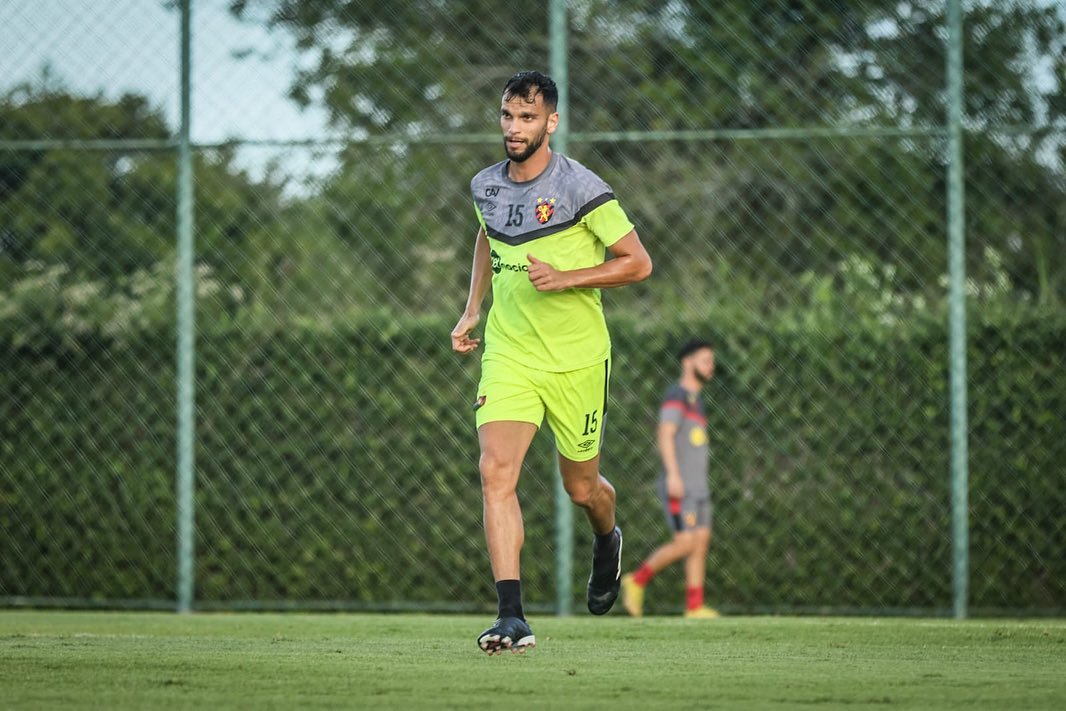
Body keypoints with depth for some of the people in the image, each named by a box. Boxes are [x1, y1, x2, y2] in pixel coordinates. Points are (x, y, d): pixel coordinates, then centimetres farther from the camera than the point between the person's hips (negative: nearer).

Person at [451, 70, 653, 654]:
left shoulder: (581, 188, -12)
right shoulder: (485, 187, 4)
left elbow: (637, 262, -8)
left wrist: (565, 279, -19)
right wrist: (472, 310, 18)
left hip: (576, 359, -3)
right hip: (508, 354, 3)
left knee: (581, 487, 11)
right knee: (497, 472, -18)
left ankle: (608, 540, 50)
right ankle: (512, 617, -22)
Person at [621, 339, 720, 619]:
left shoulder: (695, 401, 21)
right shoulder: (676, 394, -7)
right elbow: (665, 435, -18)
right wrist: (673, 475, -27)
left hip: (697, 485, 9)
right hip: (679, 484, -9)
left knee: (701, 542, 1)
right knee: (685, 542, -14)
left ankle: (695, 606, -1)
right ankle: (637, 580, -1)